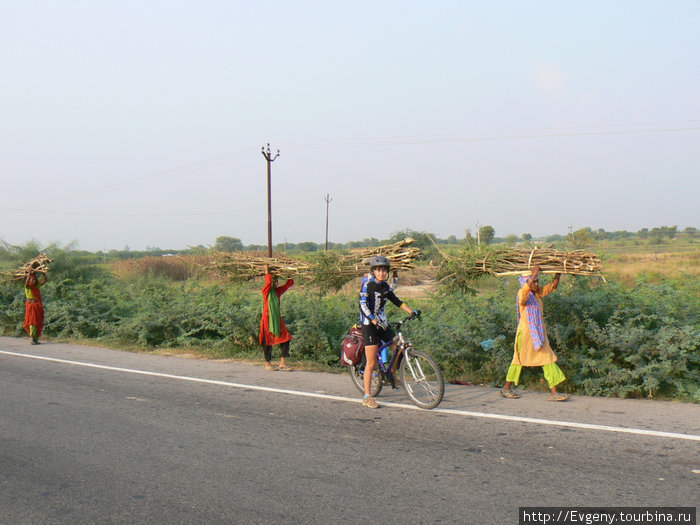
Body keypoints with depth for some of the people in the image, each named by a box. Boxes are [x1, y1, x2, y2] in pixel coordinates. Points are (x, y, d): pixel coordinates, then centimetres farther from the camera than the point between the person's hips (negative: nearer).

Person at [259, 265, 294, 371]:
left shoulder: (278, 291, 12)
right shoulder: (266, 291, -6)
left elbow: (289, 283, 19)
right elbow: (268, 282, -25)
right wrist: (267, 271, -13)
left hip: (277, 319, 6)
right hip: (267, 319, -6)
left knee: (286, 338, -3)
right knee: (268, 341, 1)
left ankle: (282, 363, 1)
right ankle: (267, 363, 15)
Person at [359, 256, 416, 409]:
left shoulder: (385, 286, 9)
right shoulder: (368, 285, -11)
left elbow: (396, 301, 16)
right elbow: (363, 306, -22)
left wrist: (411, 311, 3)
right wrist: (374, 320, -36)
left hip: (382, 324, 7)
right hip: (369, 326, -7)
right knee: (371, 363, -8)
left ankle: (391, 375, 22)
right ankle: (367, 398, -1)